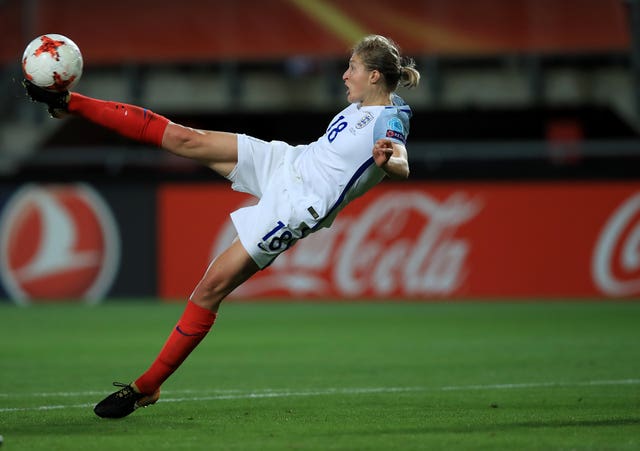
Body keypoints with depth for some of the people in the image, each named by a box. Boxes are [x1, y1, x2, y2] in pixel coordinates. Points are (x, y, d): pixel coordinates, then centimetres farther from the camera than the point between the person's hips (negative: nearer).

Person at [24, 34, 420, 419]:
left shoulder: (389, 121, -18)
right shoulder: (362, 107, 7)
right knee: (186, 140, -1)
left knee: (212, 288, -10)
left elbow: (402, 167, -40)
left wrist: (387, 158, -60)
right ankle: (69, 104, 8)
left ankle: (147, 387, -1)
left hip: (294, 206, -8)